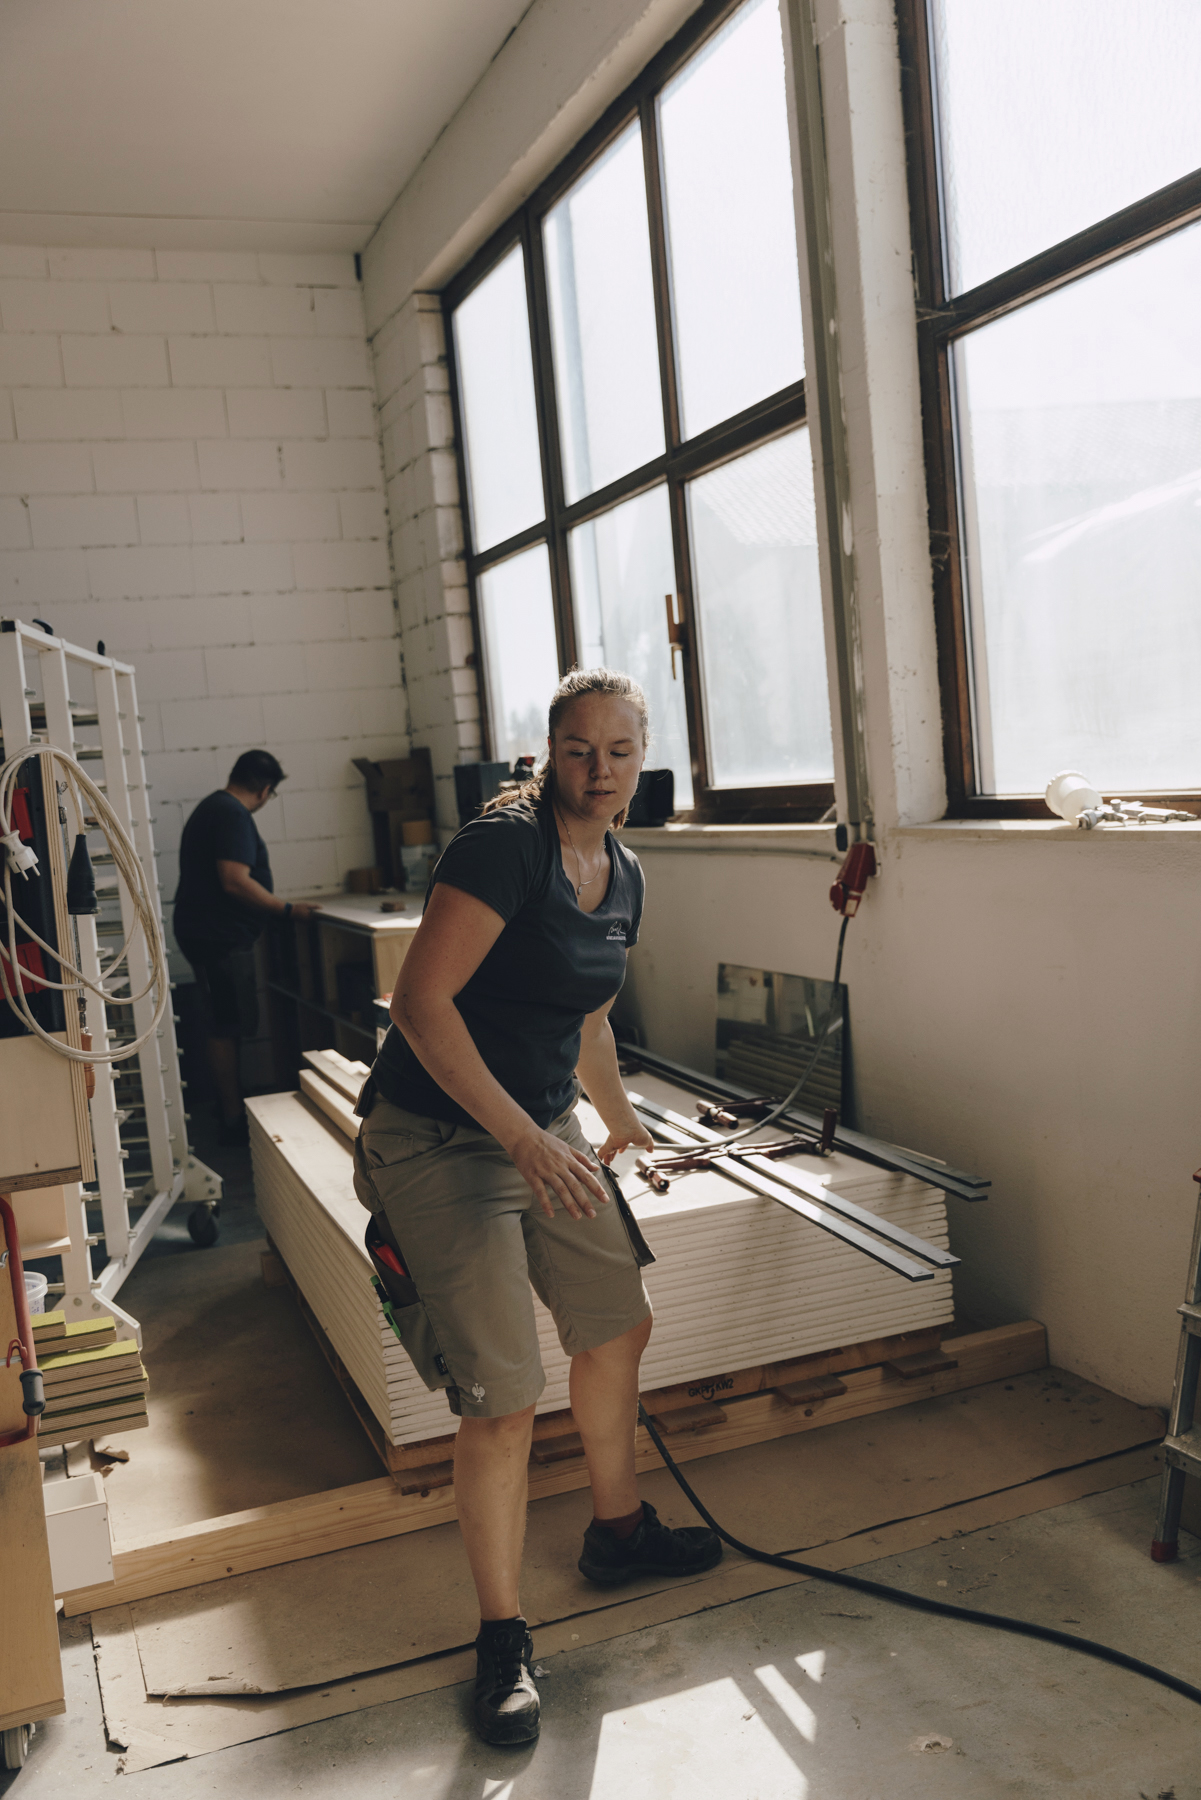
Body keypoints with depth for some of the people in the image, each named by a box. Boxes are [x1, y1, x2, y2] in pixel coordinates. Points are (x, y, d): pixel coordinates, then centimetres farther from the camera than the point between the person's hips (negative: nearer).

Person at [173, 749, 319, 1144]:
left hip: (209, 933, 11)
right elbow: (235, 881, -25)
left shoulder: (213, 807, 17)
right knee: (225, 1027, -5)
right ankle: (234, 1121, 0)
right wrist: (286, 909, -16)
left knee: (223, 1025, 17)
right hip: (220, 937, -11)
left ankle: (230, 1107, 27)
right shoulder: (233, 815, -17)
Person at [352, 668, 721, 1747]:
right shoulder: (504, 845, -20)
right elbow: (422, 1002, -25)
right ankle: (502, 1635, 13)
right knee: (504, 1401, -8)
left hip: (546, 1131, 8)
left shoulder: (624, 876, 6)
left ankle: (618, 1530, 43)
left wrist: (618, 1118, 34)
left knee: (617, 1329, 18)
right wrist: (521, 1136, -29)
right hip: (439, 1138, -8)